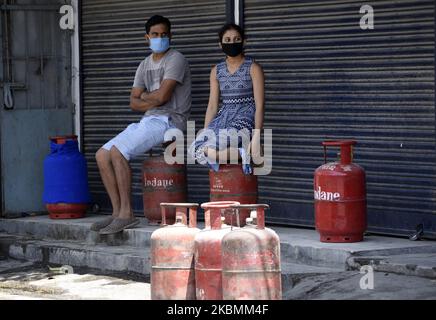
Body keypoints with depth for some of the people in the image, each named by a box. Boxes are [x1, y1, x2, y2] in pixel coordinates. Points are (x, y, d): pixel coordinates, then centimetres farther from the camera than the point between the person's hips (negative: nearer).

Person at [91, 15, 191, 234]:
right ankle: (117, 212, -4)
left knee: (117, 152, -25)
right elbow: (133, 103, 13)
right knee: (102, 155, -4)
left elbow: (162, 96, -16)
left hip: (169, 120, -9)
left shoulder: (175, 60, -5)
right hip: (149, 120, 9)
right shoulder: (145, 65, 20)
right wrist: (154, 101, -6)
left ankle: (126, 214, -21)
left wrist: (144, 96, 4)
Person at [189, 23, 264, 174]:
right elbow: (213, 105, 12)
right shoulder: (216, 71, 12)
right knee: (195, 149, -21)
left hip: (245, 120, -6)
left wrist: (257, 137, -18)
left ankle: (242, 152, -9)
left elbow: (259, 105, -8)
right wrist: (204, 134, 3)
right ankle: (241, 153, -11)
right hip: (223, 119, 6)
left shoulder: (253, 68, -3)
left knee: (203, 151, -28)